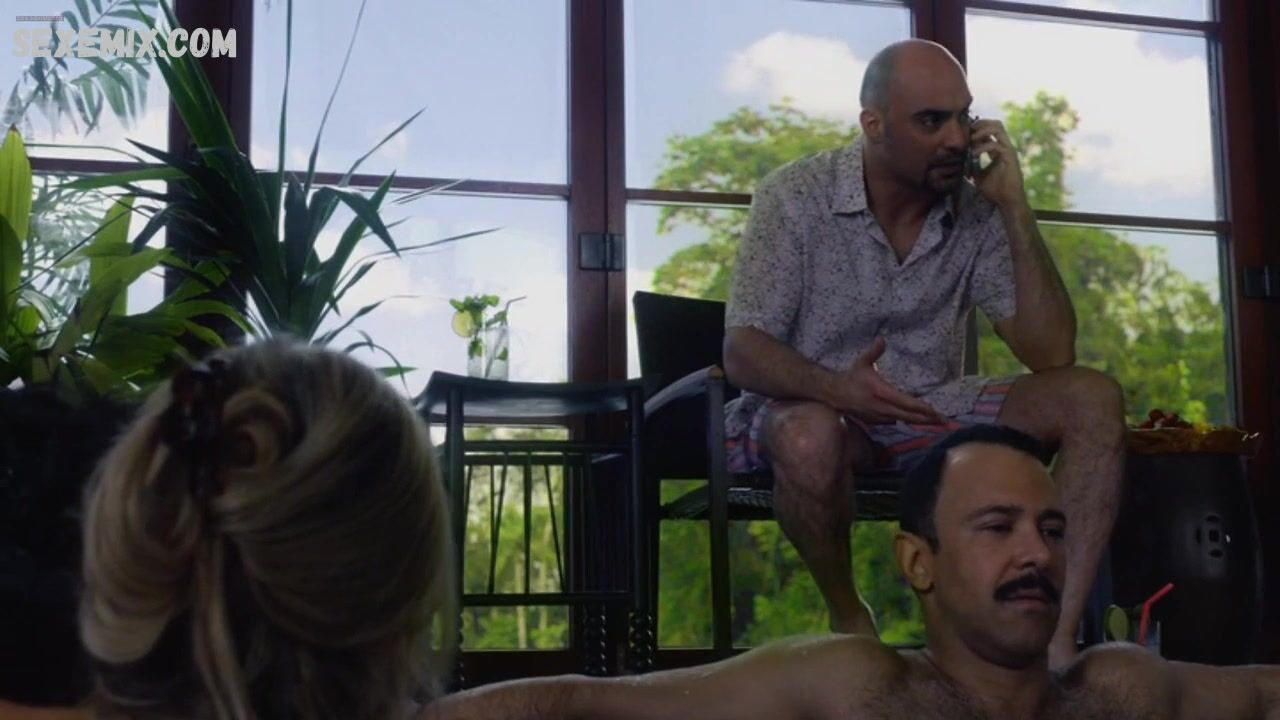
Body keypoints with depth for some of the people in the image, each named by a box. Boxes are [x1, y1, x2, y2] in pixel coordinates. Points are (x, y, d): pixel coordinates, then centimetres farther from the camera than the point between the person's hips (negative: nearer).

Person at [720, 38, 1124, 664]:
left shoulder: (976, 212, -5)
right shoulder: (794, 196, -13)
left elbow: (1051, 354, -11)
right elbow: (742, 352, -18)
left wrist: (1015, 209, -17)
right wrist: (835, 387, -39)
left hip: (930, 411, 4)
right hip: (811, 408, -3)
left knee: (1093, 401, -16)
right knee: (809, 439, -39)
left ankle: (1057, 638, -24)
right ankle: (847, 617, -11)